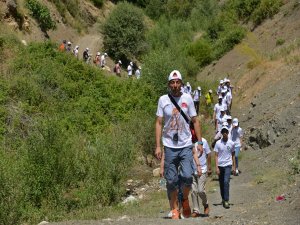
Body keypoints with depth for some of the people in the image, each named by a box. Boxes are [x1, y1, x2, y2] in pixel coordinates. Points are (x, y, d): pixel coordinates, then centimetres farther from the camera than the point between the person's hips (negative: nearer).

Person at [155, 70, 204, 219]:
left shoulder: (187, 98, 2)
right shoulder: (163, 100, 0)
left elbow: (195, 121, 8)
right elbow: (159, 123, 2)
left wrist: (200, 142, 3)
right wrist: (158, 146, -4)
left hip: (186, 145, 0)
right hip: (169, 146, 0)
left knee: (187, 176, -15)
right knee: (171, 181, 3)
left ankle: (185, 200, 14)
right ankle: (174, 209, 18)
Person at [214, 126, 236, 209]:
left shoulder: (231, 143, 3)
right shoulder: (218, 143, 0)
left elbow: (233, 155, 13)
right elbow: (216, 156, 0)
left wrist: (234, 166, 10)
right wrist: (216, 167, -8)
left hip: (228, 165, -1)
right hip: (220, 165, 1)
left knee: (226, 182, -16)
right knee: (221, 183, 9)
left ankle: (226, 201, -17)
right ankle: (223, 199, 27)